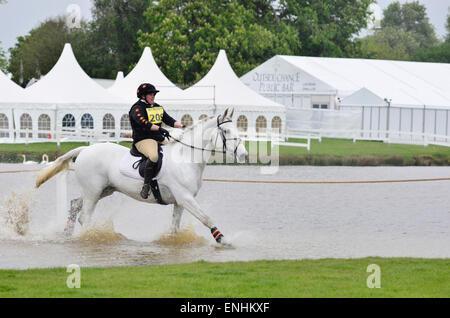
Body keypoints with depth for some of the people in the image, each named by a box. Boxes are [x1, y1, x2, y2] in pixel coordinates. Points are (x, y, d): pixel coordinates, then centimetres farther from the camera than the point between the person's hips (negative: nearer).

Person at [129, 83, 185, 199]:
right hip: (143, 140, -8)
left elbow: (169, 120, 15)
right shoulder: (137, 108, -4)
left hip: (159, 139, 8)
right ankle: (146, 185, -32)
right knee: (154, 156, -37)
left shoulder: (158, 107, 23)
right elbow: (143, 122, -22)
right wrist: (159, 129, -34)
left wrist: (181, 126, -4)